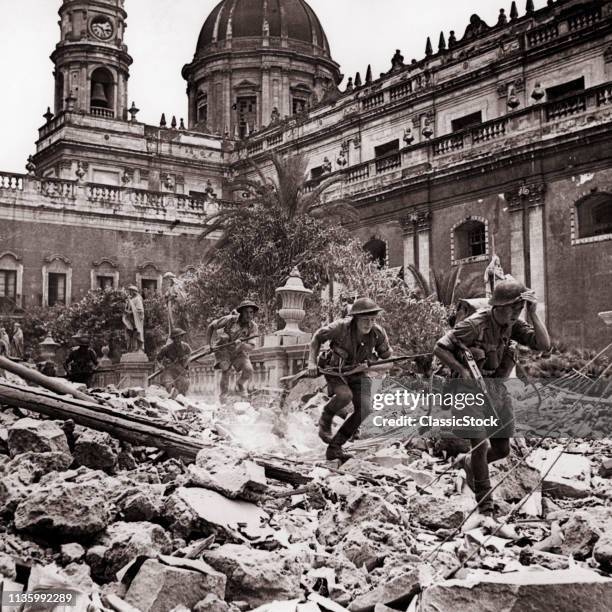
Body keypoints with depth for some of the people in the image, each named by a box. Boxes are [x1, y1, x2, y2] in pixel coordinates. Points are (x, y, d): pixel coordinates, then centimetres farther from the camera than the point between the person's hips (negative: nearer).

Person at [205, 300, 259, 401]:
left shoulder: (253, 327, -16)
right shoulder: (230, 320, -22)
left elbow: (251, 347, -21)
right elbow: (211, 326, -8)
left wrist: (241, 345, -42)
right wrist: (208, 344, -10)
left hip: (239, 352, 2)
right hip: (224, 350, -2)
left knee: (248, 369, -20)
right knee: (225, 371, -20)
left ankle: (240, 384, 12)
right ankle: (223, 395, 3)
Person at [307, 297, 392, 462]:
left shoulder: (378, 333, -19)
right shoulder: (340, 327, -27)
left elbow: (386, 356, 1)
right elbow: (318, 337, -8)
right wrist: (312, 361, -13)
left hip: (357, 372, 4)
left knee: (364, 409, -14)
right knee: (345, 395, -33)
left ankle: (334, 447, 0)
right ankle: (325, 420, 0)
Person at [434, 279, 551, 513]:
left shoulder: (513, 325, -1)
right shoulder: (474, 325, -20)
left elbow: (544, 345, -10)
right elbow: (440, 348, -16)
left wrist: (533, 314, -16)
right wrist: (463, 371, -24)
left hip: (497, 389, 6)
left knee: (502, 449, 10)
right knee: (480, 445, -10)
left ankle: (468, 462, 40)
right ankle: (484, 498, 10)